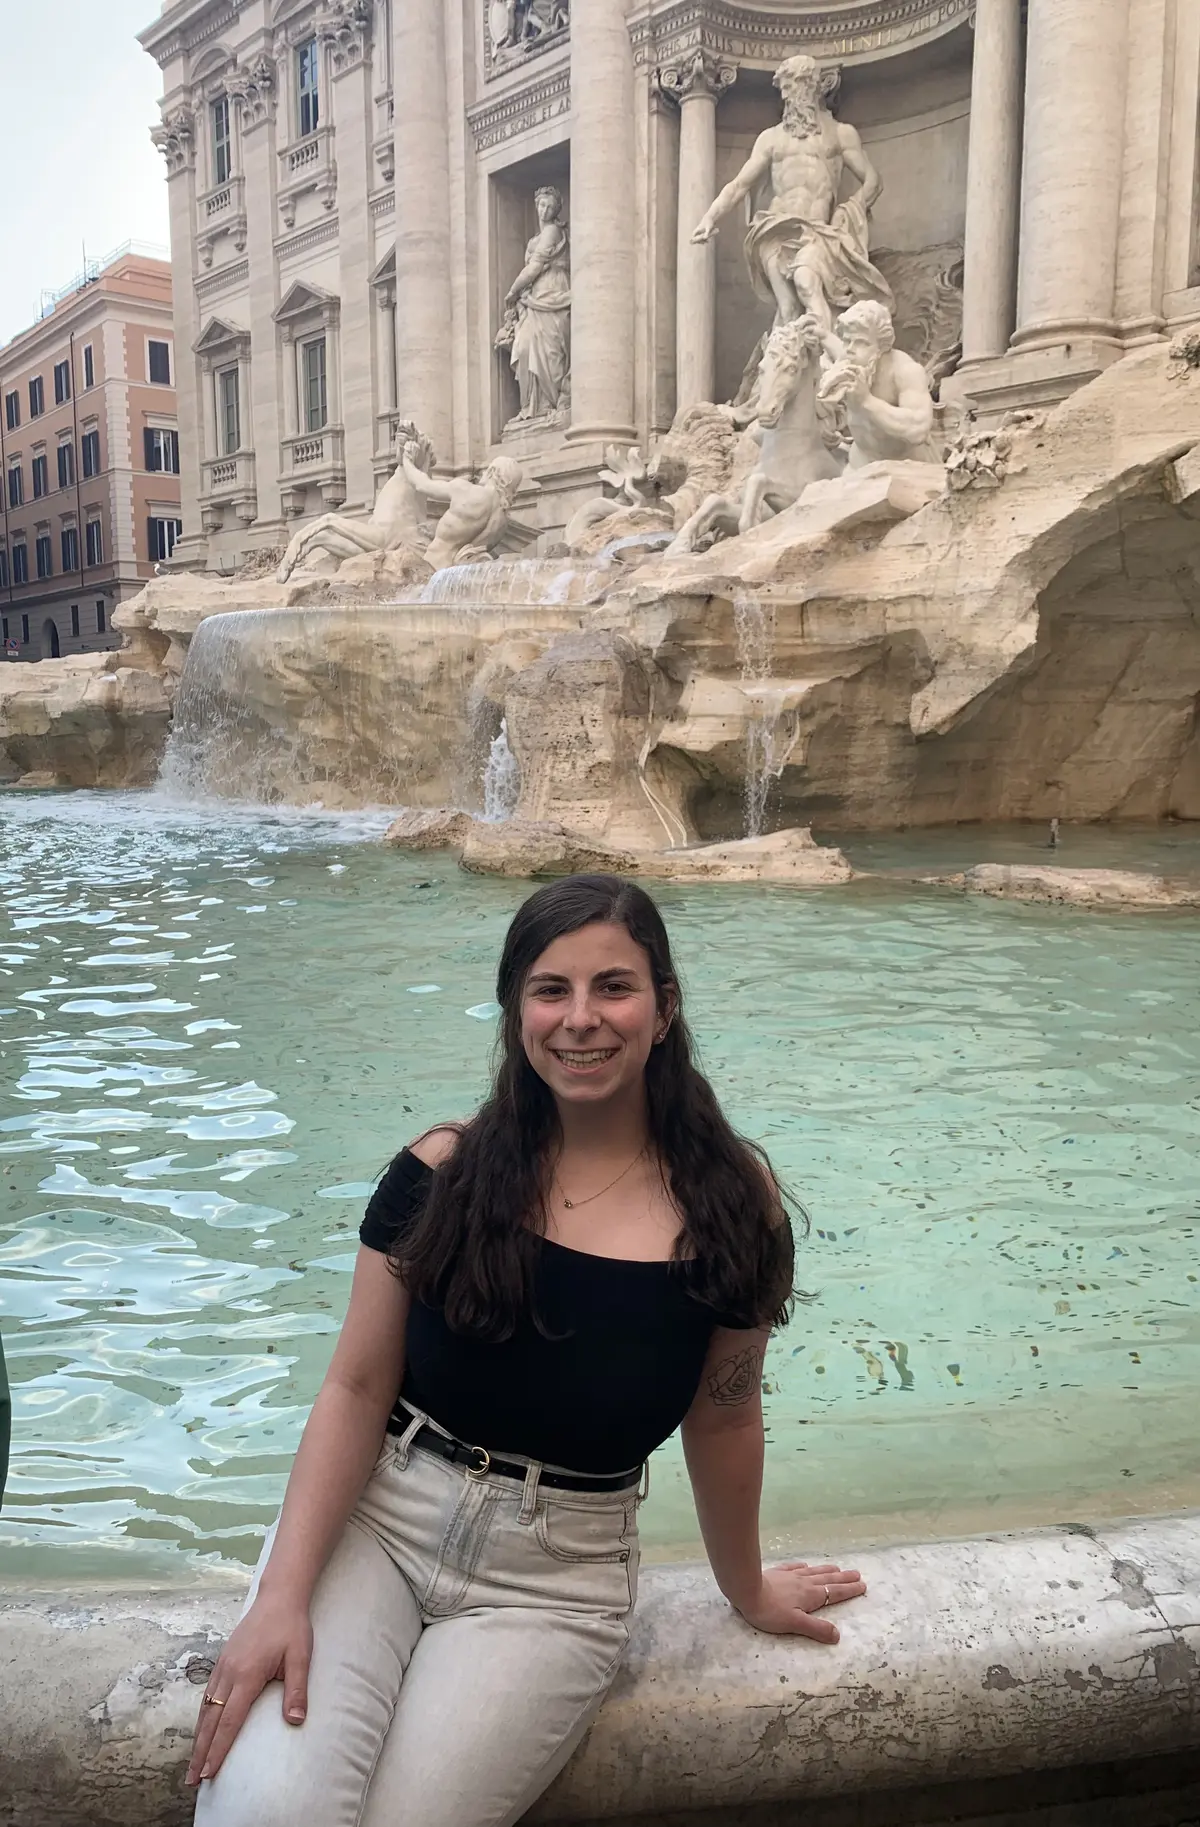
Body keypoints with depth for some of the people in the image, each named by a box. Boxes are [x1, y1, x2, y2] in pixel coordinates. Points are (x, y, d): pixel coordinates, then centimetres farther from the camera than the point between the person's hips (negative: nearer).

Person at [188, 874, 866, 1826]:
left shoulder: (730, 1203, -9)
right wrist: (284, 1594, -15)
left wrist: (746, 1588, 16)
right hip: (374, 1519, 0)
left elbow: (721, 1421, 4)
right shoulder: (443, 1173, -8)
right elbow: (357, 1390, -6)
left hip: (555, 1581, 0)